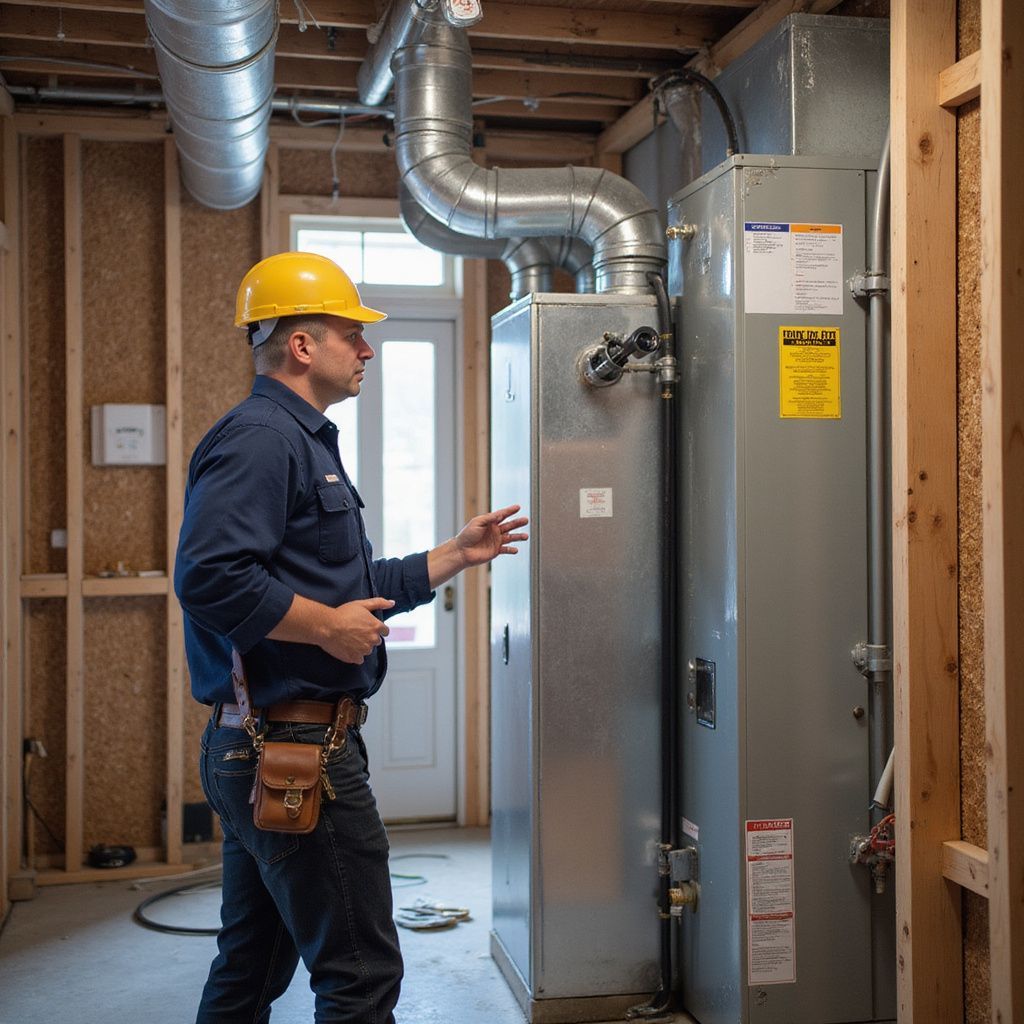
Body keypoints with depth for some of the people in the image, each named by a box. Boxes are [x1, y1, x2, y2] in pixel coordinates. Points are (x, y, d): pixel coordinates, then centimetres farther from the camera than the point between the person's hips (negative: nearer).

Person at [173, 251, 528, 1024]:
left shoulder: (304, 442, 20)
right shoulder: (260, 439, -14)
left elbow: (352, 585, 25)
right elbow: (208, 575, -29)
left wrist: (459, 553, 24)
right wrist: (327, 625, -21)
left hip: (258, 752, 11)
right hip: (294, 747, -11)